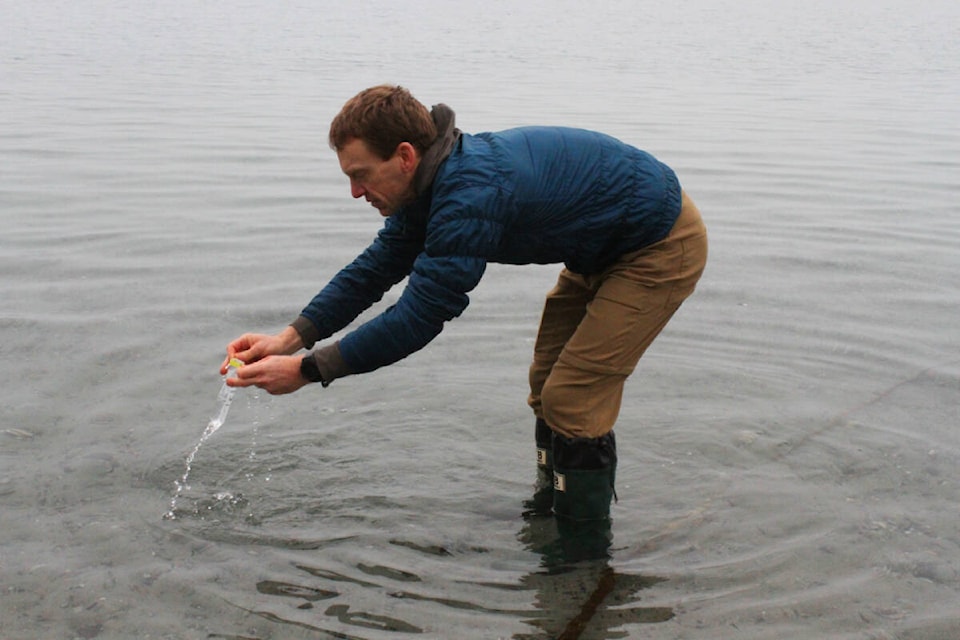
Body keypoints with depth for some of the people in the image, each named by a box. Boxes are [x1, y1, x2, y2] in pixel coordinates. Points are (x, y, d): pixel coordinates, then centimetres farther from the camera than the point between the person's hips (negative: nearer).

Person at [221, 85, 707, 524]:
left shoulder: (471, 198, -35)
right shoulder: (433, 182, -4)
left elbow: (417, 319, -32)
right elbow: (375, 269, 3)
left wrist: (305, 370, -26)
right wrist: (291, 338, -6)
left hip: (662, 246, -10)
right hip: (604, 250, 10)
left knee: (573, 399, -10)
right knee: (547, 385, 14)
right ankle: (549, 505, 31)